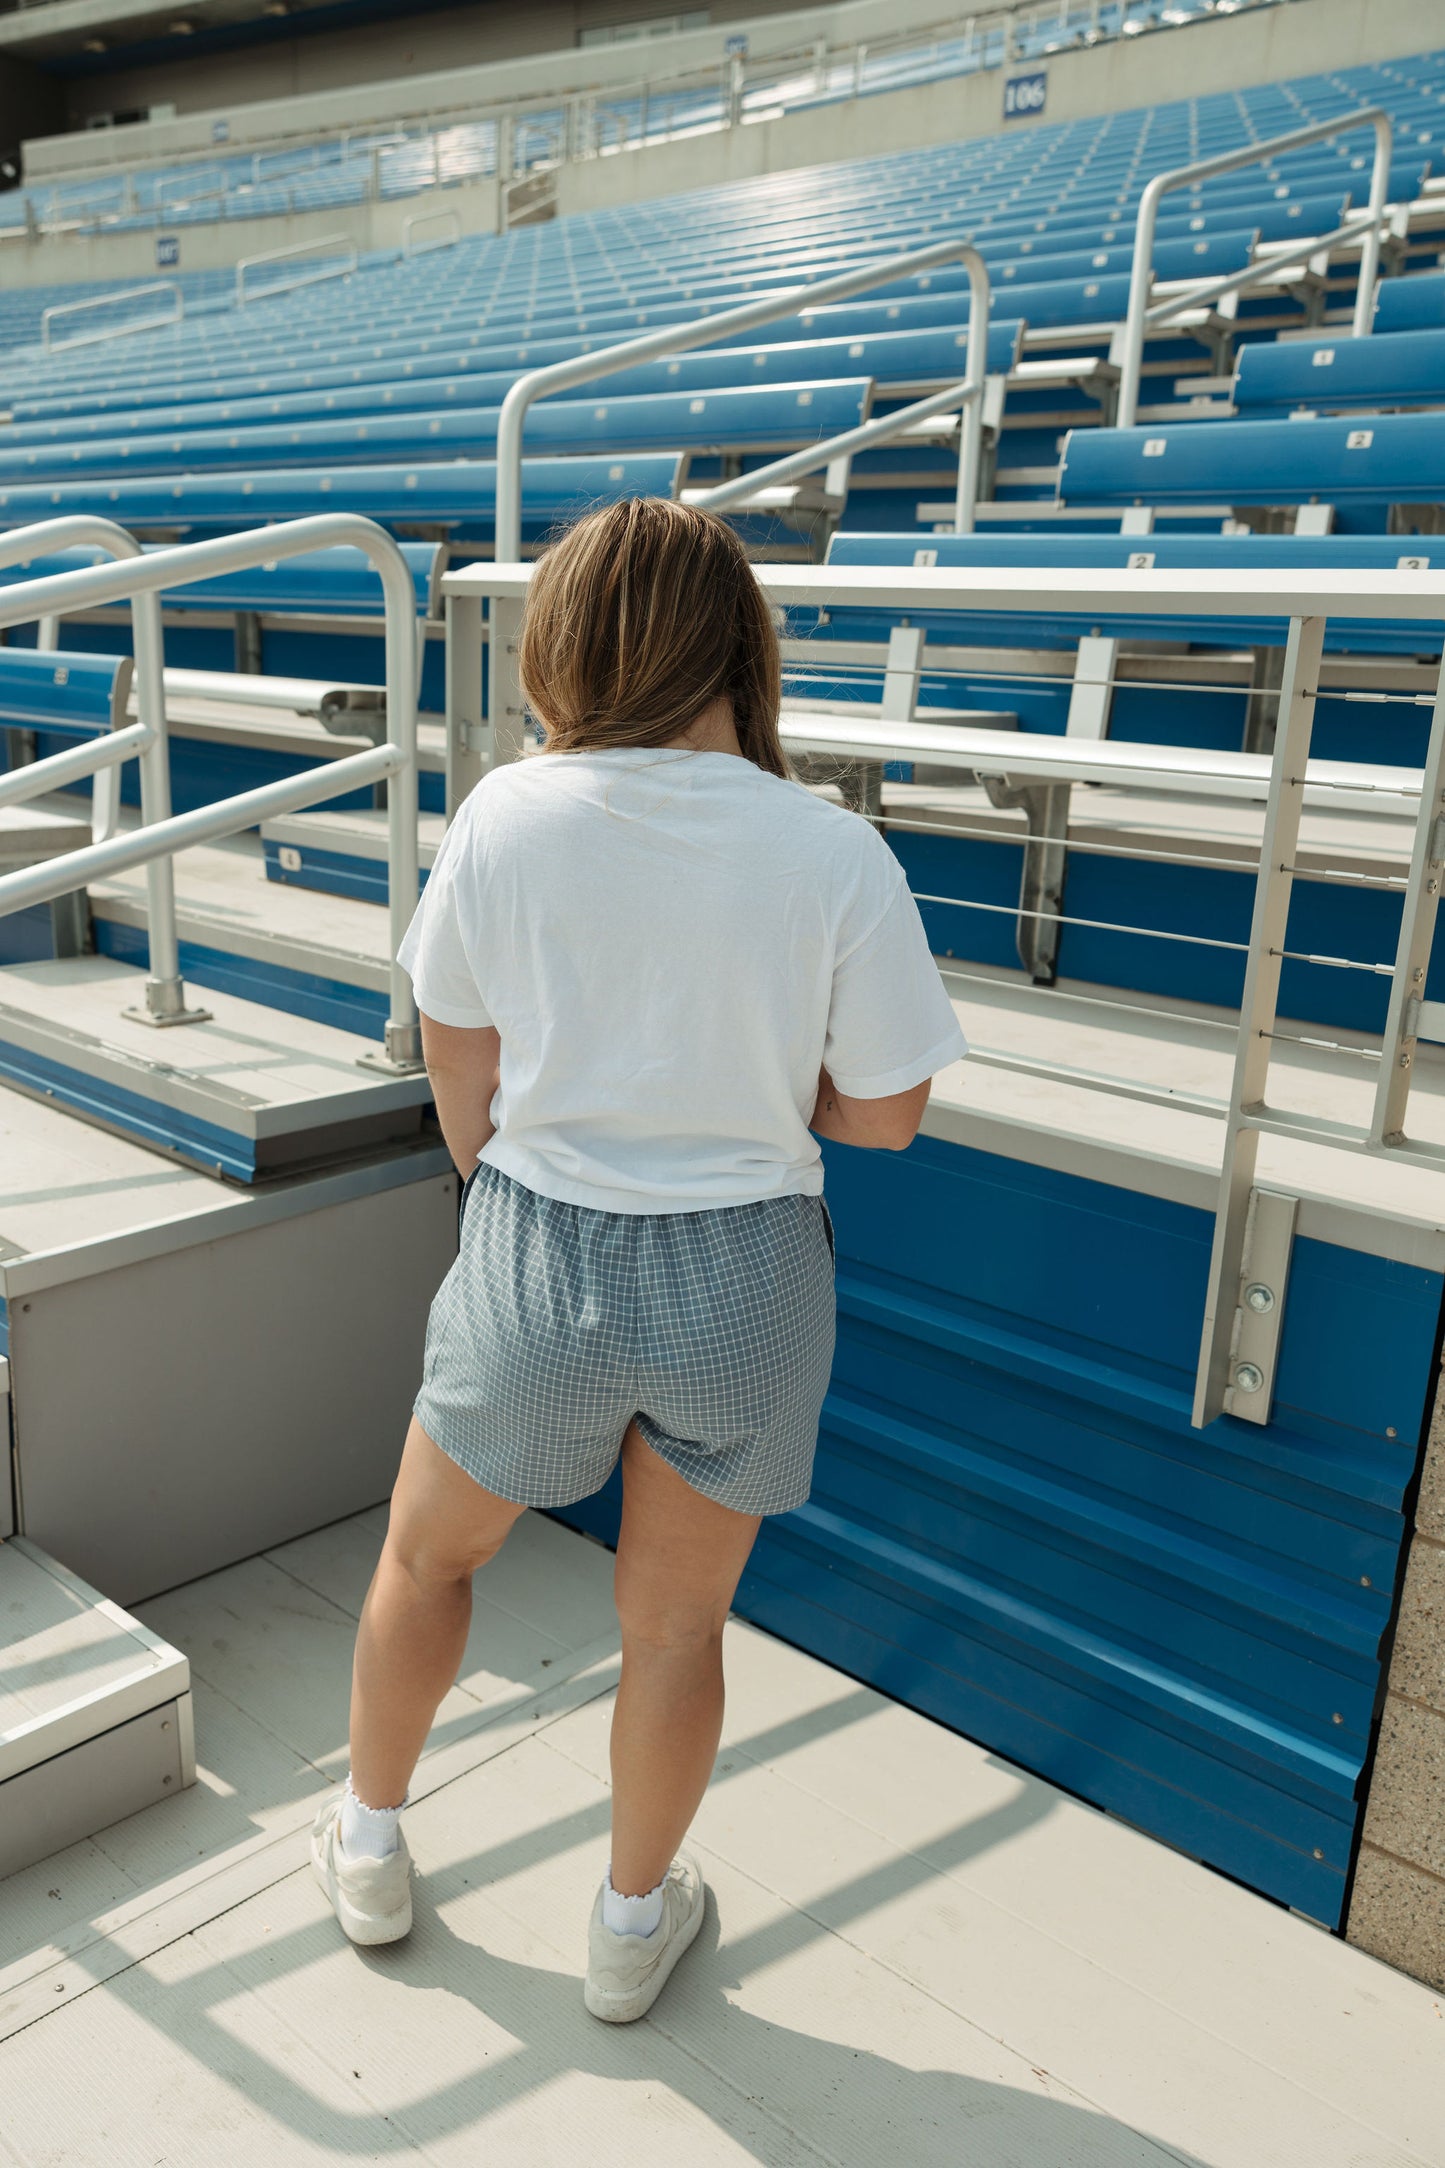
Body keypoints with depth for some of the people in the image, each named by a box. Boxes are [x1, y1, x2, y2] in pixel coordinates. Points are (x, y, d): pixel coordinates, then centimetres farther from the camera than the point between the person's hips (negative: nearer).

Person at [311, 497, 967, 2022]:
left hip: (539, 1261, 1)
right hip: (746, 1279, 0)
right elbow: (884, 1112, -8)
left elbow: (461, 1080, -2)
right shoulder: (835, 854, -15)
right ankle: (633, 1924, 44)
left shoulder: (505, 815, -12)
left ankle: (369, 1850, 49)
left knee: (425, 1554, 27)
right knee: (675, 1621, 21)